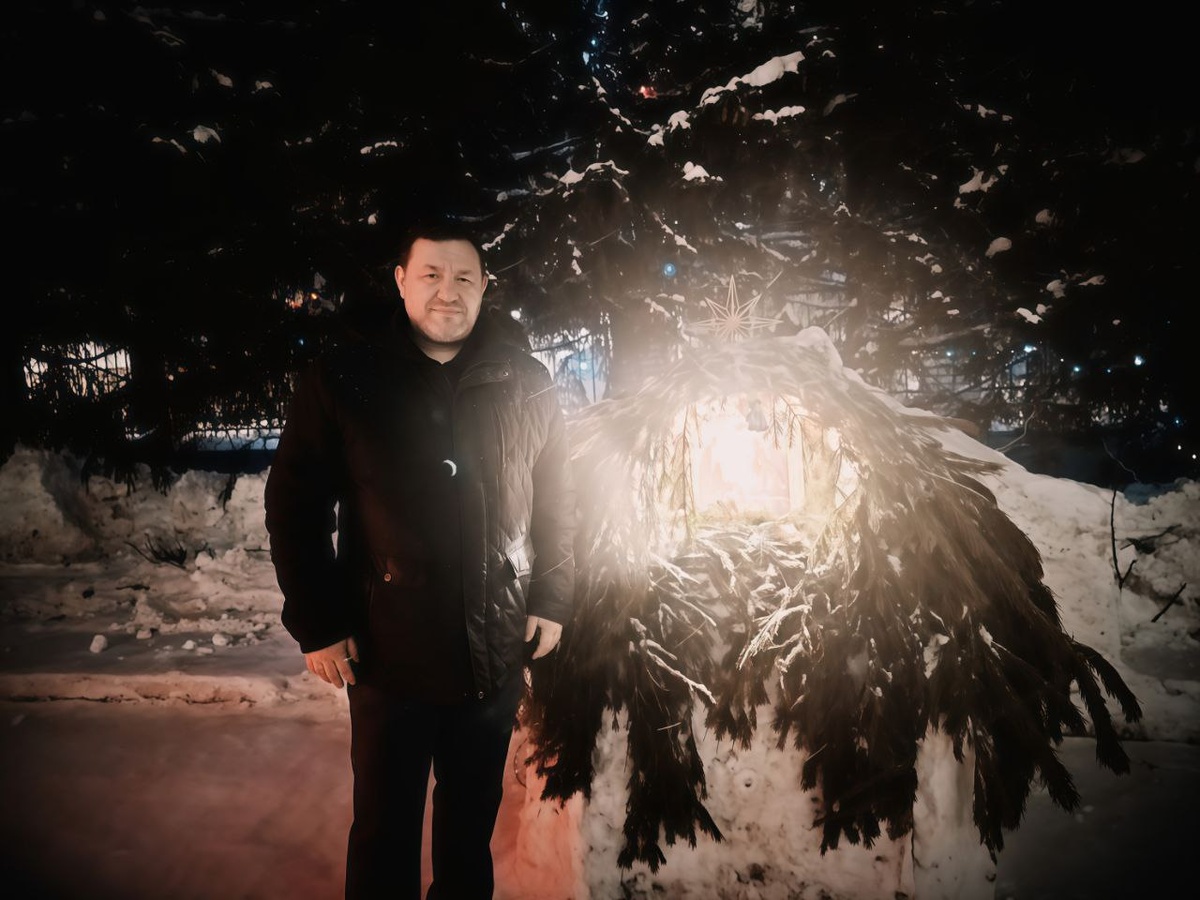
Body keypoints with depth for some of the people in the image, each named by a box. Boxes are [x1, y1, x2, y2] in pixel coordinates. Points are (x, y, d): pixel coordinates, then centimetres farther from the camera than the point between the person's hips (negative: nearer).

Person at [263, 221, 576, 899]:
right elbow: (295, 507, -4)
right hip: (388, 650, -2)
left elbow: (558, 503, 8)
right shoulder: (342, 380, -6)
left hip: (499, 648, 2)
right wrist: (317, 627, -7)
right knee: (387, 824, 12)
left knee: (474, 815, 19)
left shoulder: (527, 384, 1)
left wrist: (552, 602, 3)